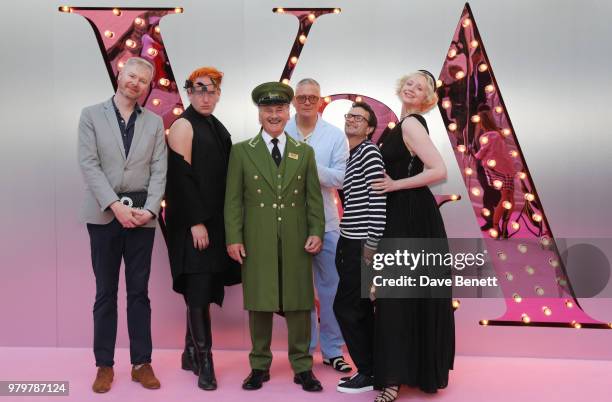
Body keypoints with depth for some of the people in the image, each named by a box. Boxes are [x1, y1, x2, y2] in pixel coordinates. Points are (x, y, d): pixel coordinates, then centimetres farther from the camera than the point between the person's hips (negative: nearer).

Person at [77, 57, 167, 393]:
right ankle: (104, 364, 16)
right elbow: (88, 164, -5)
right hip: (104, 213, -1)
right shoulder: (91, 115, 5)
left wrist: (149, 209, -11)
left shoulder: (155, 122, 10)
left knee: (139, 291, 7)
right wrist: (115, 205, -15)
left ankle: (142, 363, 15)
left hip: (142, 214, 2)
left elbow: (159, 170, 3)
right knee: (105, 291, 6)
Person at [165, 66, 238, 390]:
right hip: (192, 223, -8)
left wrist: (223, 223, 12)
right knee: (198, 291, -6)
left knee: (204, 290, 11)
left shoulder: (217, 128, 16)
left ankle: (191, 354, 22)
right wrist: (196, 222, -19)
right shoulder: (183, 125, -7)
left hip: (215, 221, 8)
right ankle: (204, 361, 2)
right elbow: (180, 176, -15)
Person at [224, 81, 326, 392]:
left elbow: (314, 197, 8)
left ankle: (302, 367, 19)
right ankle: (260, 366, 20)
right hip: (257, 243, -1)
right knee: (259, 303, 6)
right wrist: (234, 238, -6)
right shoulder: (241, 151, 5)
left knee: (299, 304, 6)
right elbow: (233, 199, 2)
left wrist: (316, 232, -3)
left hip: (296, 243, 1)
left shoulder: (304, 152, 11)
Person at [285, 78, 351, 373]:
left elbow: (340, 178, -8)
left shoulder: (335, 136, 2)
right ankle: (304, 348, 25)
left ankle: (332, 349, 21)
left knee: (331, 287, 6)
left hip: (325, 223, 0)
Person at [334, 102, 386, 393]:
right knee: (361, 309, 12)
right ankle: (371, 369, 21)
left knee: (345, 307, -4)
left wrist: (371, 245, -20)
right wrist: (346, 246, 16)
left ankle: (369, 373, 8)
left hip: (361, 244, -9)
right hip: (351, 243, 9)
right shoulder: (352, 157, 17)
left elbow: (378, 200, -19)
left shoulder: (369, 152, -11)